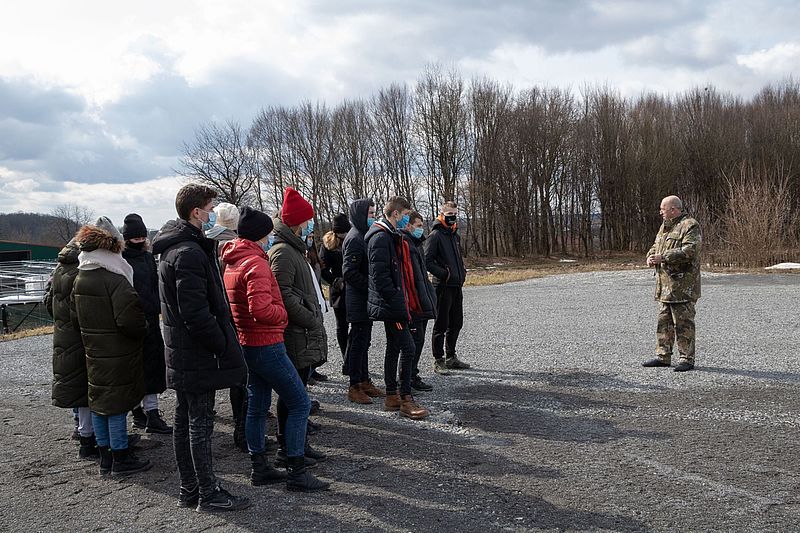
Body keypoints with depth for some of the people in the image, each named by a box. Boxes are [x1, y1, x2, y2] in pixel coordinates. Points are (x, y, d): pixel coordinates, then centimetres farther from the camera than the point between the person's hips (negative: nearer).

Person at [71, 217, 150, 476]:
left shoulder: (80, 277, 6)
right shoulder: (115, 278, -20)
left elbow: (75, 316, 12)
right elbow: (129, 319, -24)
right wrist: (142, 332, -6)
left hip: (94, 351, 8)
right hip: (118, 354, -8)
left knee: (99, 401, 15)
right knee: (117, 403, 0)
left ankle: (105, 456, 25)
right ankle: (121, 459, 10)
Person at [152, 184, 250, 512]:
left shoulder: (173, 248, 14)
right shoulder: (189, 253, -20)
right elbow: (196, 313, -25)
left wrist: (221, 341, 17)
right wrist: (223, 346, -15)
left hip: (181, 353, 10)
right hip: (198, 356, -10)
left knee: (185, 420, 14)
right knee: (200, 423, -1)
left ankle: (189, 490, 25)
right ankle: (208, 494, 9)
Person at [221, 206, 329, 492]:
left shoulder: (232, 263, 12)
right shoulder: (256, 263, -19)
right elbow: (261, 308, -29)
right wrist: (283, 314, -11)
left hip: (248, 344, 10)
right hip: (267, 345, -10)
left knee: (258, 405, 16)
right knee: (299, 403, -3)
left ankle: (259, 467, 25)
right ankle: (297, 472, -1)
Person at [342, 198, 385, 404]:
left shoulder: (363, 236, 15)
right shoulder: (354, 239, -16)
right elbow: (349, 272, -23)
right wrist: (371, 287, -19)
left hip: (366, 300, 10)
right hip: (359, 301, -10)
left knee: (363, 341, 15)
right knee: (358, 342, -3)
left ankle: (364, 381, 24)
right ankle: (355, 387, 4)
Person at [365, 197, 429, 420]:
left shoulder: (392, 235, 17)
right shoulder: (381, 236, -16)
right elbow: (380, 275, -22)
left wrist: (404, 302, 18)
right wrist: (396, 304, -21)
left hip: (394, 304, 11)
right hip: (390, 306, -11)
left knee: (394, 347, 14)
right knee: (408, 348, -9)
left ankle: (392, 396, 23)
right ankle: (406, 399, -2)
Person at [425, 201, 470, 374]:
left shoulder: (455, 235, 16)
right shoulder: (435, 235, -10)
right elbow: (427, 261, -16)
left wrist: (462, 272, 12)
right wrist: (443, 273, -18)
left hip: (457, 286, 8)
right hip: (443, 287, -8)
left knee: (456, 323, 14)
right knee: (441, 325, -2)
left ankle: (451, 357, 26)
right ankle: (438, 361, 6)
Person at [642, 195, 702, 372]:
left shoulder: (690, 226, -11)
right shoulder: (665, 226, 18)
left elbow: (689, 251, -22)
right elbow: (656, 246, 24)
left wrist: (663, 257, -23)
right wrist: (651, 256, 1)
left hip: (682, 286, -9)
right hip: (665, 284, 9)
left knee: (683, 323, -3)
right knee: (664, 321, 13)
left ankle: (687, 359, 5)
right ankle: (663, 356, 22)